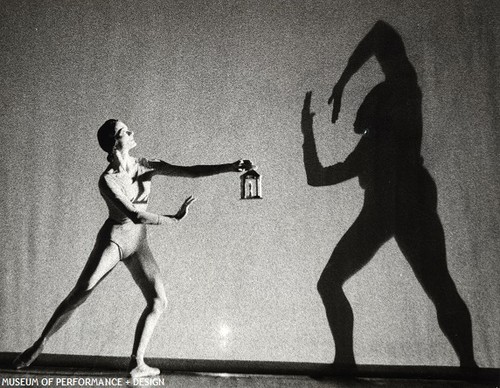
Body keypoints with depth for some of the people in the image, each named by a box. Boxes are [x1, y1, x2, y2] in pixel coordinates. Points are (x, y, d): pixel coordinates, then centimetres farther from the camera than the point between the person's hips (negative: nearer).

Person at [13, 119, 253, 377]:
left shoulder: (145, 166, -2)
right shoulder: (107, 180, -17)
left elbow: (191, 171, -6)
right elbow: (136, 216, -25)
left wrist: (231, 167, -14)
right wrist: (175, 218, -18)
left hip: (138, 244, 5)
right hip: (113, 239, -5)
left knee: (158, 302, -3)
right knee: (79, 295, -13)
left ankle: (137, 364, 7)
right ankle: (39, 345, 7)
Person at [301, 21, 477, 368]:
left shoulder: (404, 90, 20)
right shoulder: (367, 148, 33)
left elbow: (382, 31, 13)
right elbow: (316, 176, 32)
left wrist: (342, 81, 12)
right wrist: (308, 131, 35)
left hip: (412, 204, -6)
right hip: (376, 214, 6)